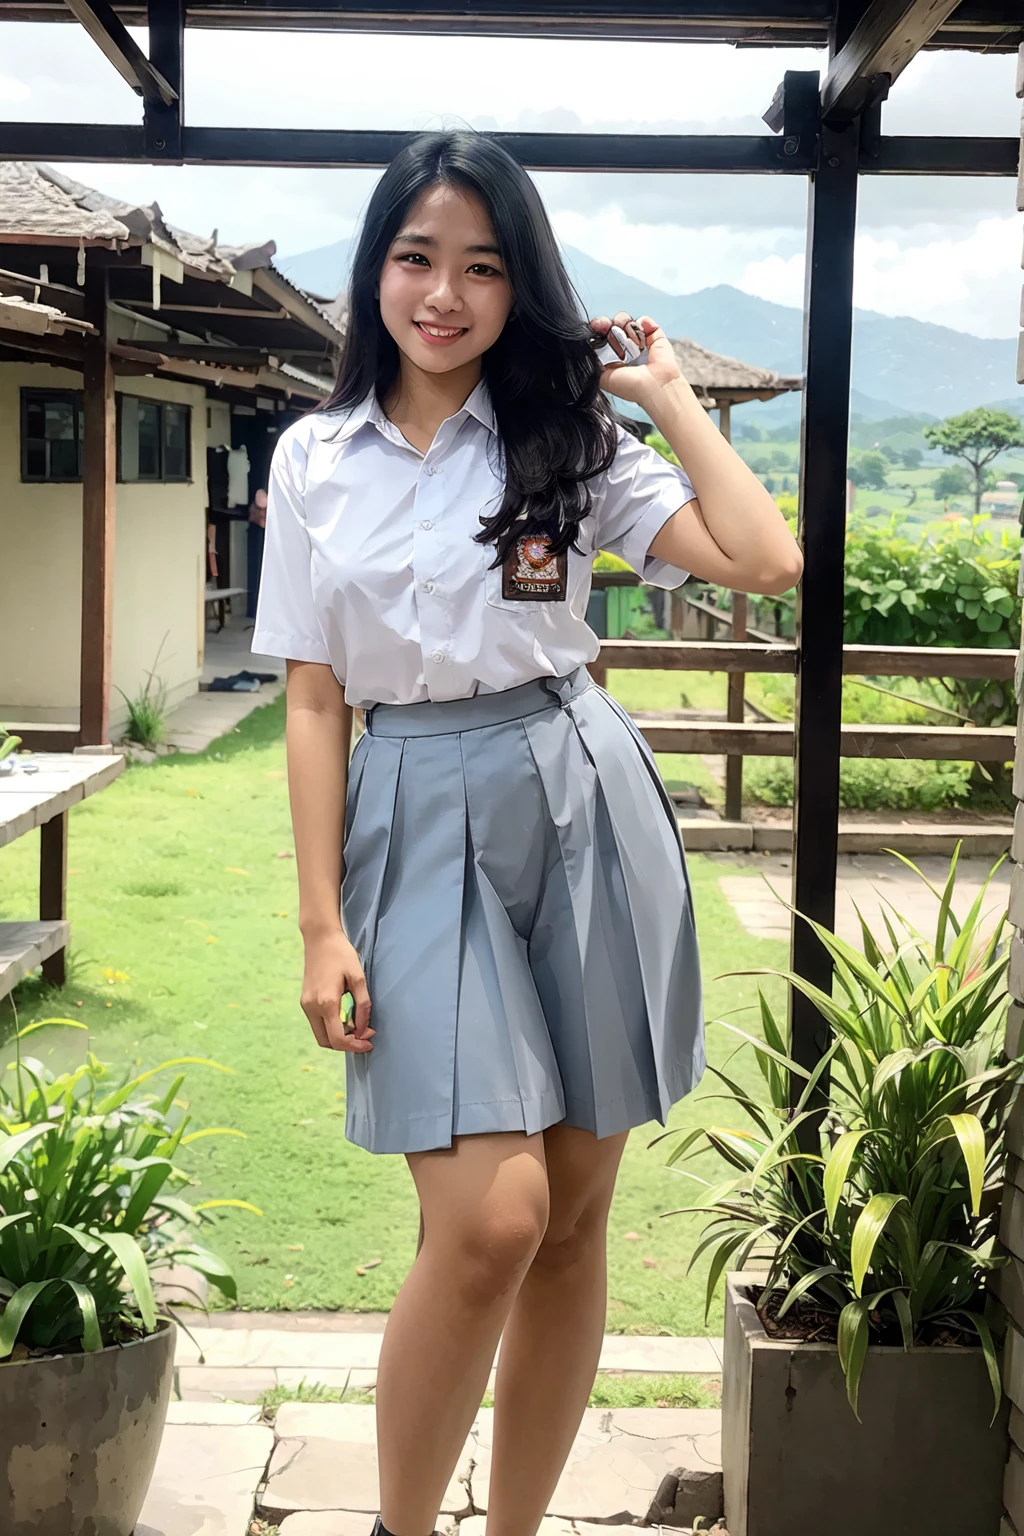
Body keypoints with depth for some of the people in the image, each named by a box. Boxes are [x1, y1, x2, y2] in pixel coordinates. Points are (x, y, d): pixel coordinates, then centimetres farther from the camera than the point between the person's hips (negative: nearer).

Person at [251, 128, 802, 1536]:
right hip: (418, 823, -1)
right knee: (489, 1221, -15)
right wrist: (323, 923, -1)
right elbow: (315, 702, 5)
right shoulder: (316, 458, 7)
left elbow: (764, 562, -9)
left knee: (573, 1216, 7)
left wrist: (670, 393, 0)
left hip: (579, 814, 1)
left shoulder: (572, 441, 5)